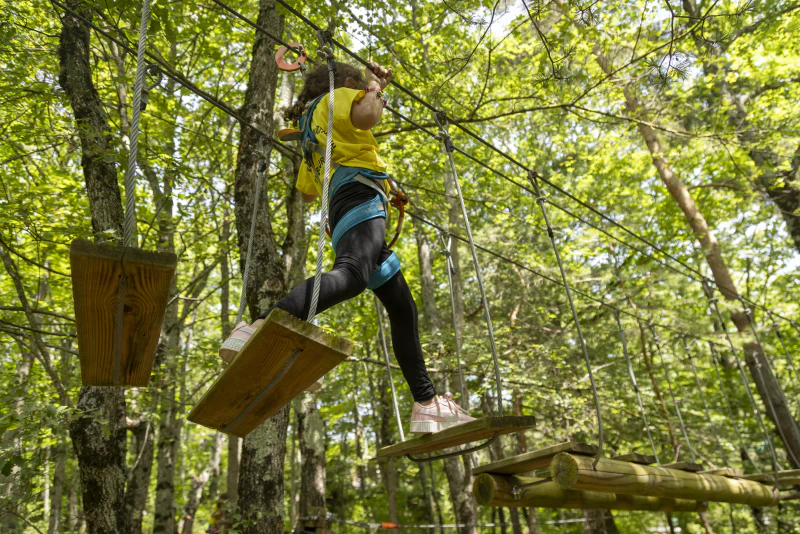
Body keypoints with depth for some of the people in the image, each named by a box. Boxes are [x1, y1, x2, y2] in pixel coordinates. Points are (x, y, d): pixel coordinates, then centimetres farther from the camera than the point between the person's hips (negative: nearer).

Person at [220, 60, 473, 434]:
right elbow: (368, 116, -11)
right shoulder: (333, 99, 14)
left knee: (403, 308, 7)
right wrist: (374, 88, 12)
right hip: (360, 196, -9)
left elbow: (307, 194, 44)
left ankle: (427, 404, 7)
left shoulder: (312, 136, 37)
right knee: (352, 275, -39)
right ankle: (257, 330, -57)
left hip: (343, 213, 9)